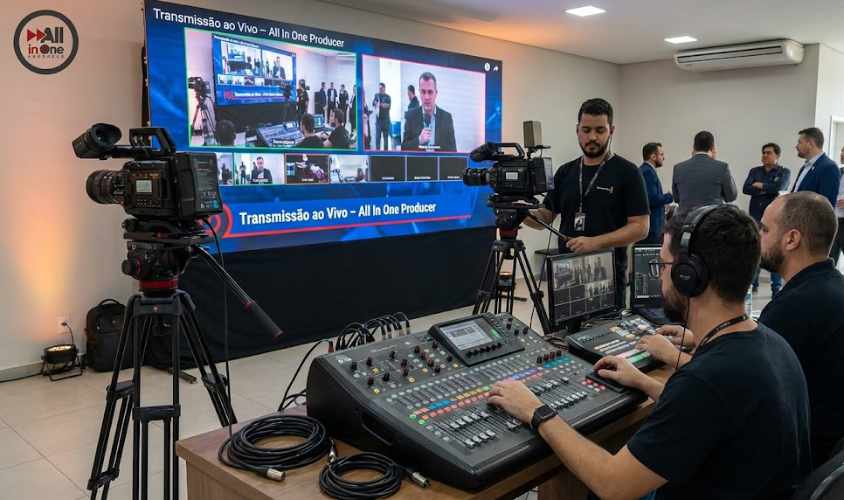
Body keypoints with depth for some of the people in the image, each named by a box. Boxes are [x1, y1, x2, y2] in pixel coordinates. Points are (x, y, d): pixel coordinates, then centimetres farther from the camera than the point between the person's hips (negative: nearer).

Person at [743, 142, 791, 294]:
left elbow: (779, 187, -15)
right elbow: (746, 189, -3)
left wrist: (760, 186, -3)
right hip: (755, 217, 3)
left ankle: (777, 287, 2)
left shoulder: (784, 172, 4)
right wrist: (768, 190, -10)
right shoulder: (754, 171, 12)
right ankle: (752, 283, 13)